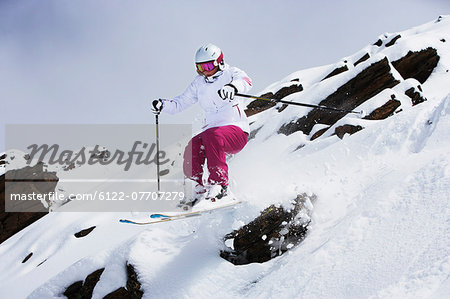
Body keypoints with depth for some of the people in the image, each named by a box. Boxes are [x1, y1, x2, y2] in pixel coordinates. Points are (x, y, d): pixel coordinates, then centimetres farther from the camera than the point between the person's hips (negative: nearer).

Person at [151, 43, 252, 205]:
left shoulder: (230, 73, 1)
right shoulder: (199, 83, 15)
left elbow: (245, 81, -23)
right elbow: (180, 103, 19)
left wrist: (233, 87, -47)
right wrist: (163, 105, -2)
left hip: (237, 131, -5)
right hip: (212, 129, 5)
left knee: (212, 135, -37)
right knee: (193, 147, -27)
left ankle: (219, 183, -35)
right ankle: (199, 189, -16)